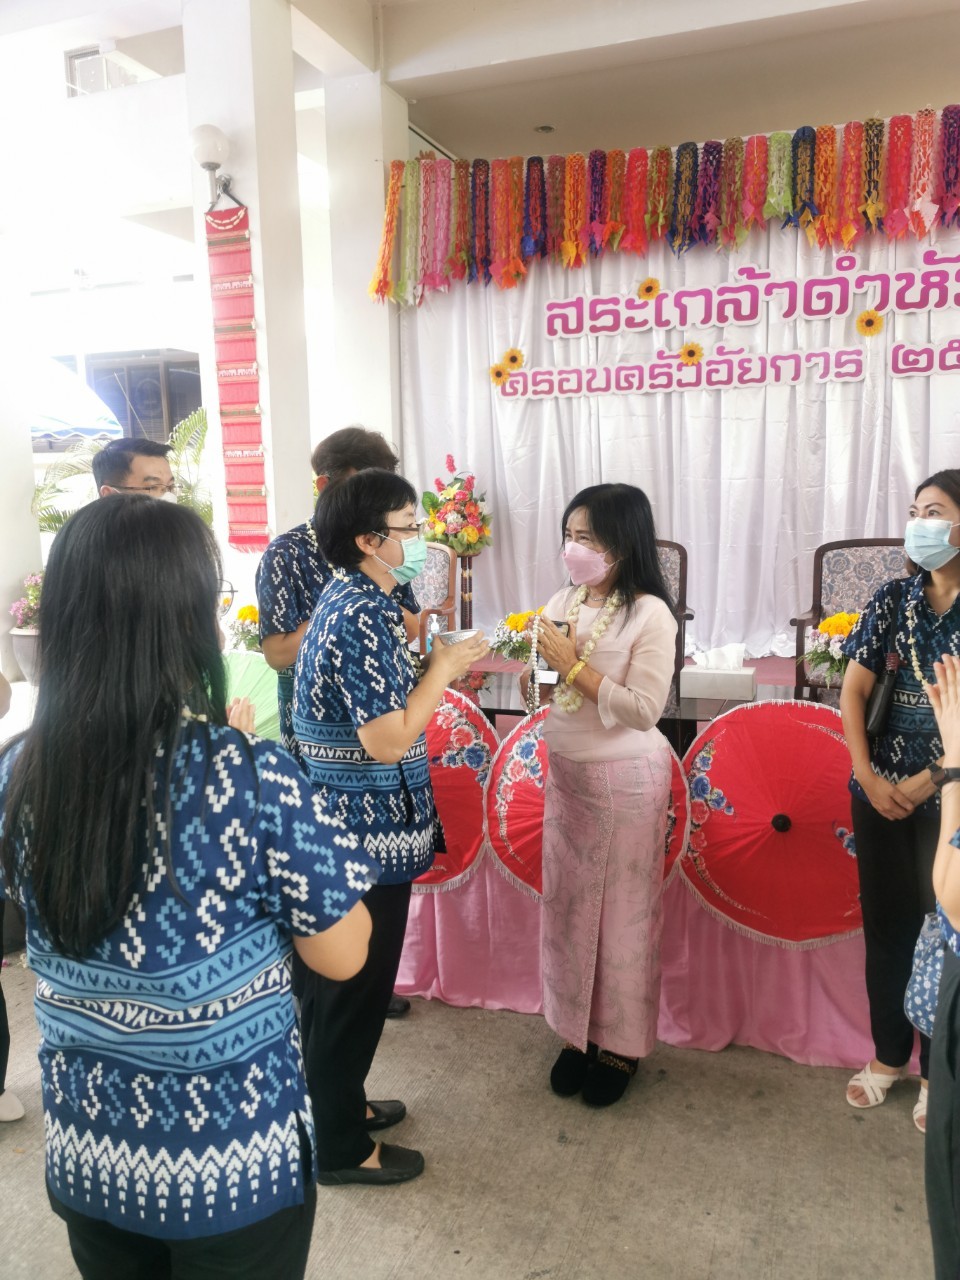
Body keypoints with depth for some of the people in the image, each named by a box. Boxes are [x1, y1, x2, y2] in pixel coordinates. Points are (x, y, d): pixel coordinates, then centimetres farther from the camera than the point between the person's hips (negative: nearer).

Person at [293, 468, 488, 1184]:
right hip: (369, 830, -10)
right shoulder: (363, 616, -23)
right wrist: (443, 669, -16)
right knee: (355, 987, 7)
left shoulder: (349, 600, 8)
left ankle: (339, 1105, 43)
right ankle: (343, 1149, 26)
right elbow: (387, 740, -25)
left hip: (345, 822, 10)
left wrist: (436, 668, 8)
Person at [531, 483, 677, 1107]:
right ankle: (578, 1030, 33)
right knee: (567, 903, 14)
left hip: (625, 779, -6)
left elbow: (644, 710, -20)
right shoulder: (563, 601, 2)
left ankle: (622, 1042, 29)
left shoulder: (650, 614, -15)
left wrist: (575, 664, -22)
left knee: (622, 911, 8)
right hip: (565, 771, 6)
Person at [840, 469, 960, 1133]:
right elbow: (853, 693, 1)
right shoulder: (892, 599, 1)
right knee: (886, 924, 13)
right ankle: (888, 1054, 32)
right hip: (881, 792, 3)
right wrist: (869, 777, -7)